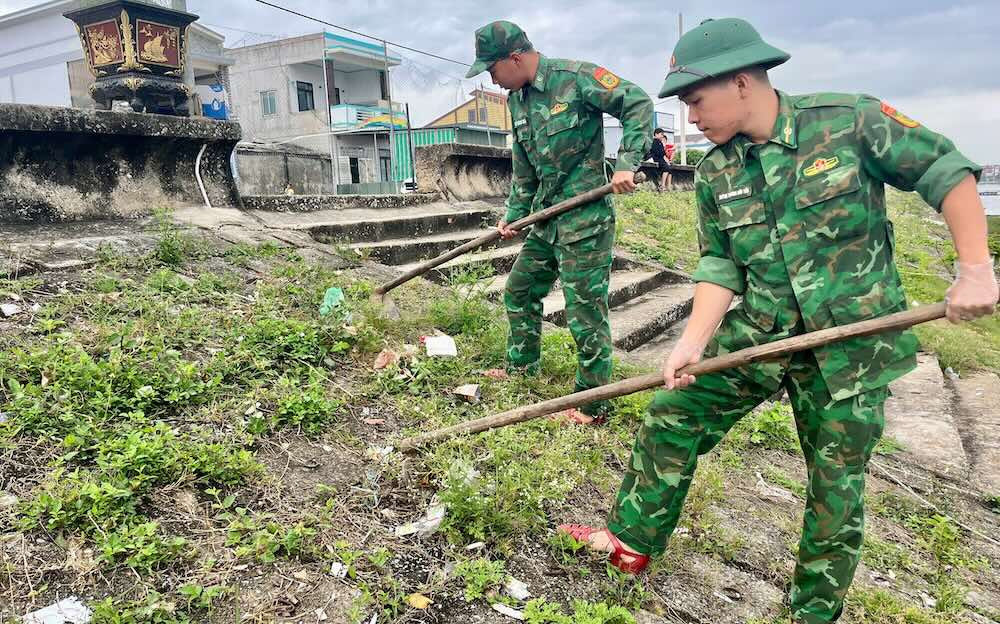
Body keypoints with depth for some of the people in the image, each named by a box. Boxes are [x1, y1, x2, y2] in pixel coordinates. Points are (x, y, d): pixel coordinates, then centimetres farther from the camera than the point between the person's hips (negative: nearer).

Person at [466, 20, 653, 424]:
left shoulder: (576, 77, -12)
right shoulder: (517, 100, 12)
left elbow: (638, 103, -12)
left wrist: (627, 163, -21)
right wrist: (513, 214, 15)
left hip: (585, 223, -9)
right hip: (545, 221, 9)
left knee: (585, 314, -4)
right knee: (519, 292, 18)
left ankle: (593, 407, 10)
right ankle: (521, 369, 39)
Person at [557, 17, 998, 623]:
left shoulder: (850, 121, -11)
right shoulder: (715, 172, 0)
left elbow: (946, 169, -4)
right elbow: (719, 264, 0)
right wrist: (694, 340, -14)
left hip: (850, 343, -3)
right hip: (756, 334, 4)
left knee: (837, 481, 8)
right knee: (670, 417, 1)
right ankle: (633, 540, 21)